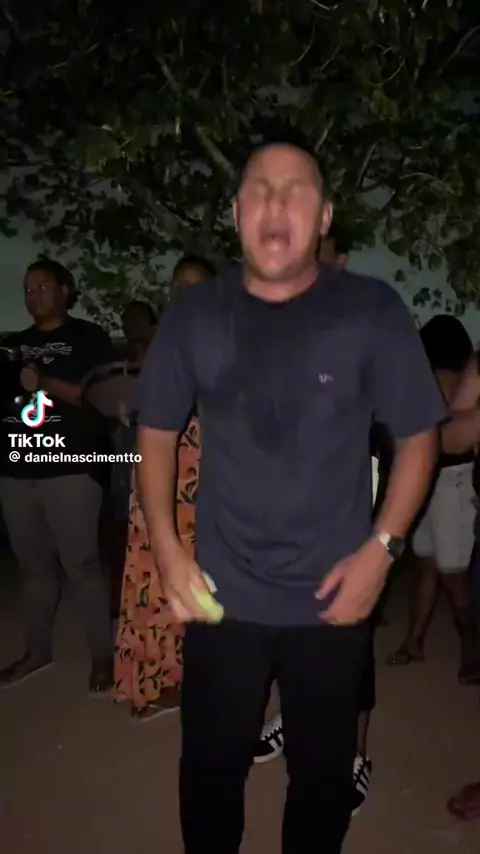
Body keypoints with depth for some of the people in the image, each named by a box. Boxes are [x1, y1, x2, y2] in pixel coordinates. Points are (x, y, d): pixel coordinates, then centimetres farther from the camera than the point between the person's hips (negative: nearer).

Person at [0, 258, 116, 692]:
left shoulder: (88, 337, 2)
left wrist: (47, 384, -15)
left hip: (71, 469, -5)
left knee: (82, 564, -2)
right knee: (35, 566, 13)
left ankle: (103, 655, 10)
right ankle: (38, 651, 26)